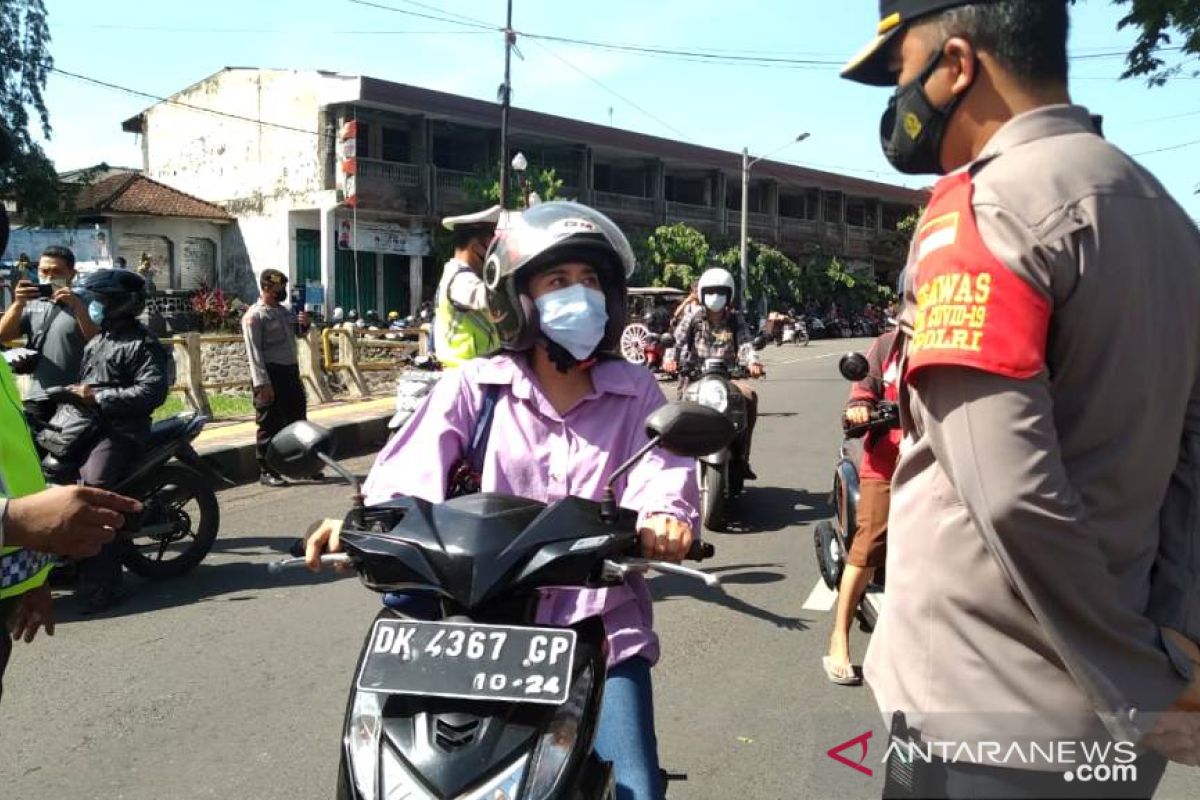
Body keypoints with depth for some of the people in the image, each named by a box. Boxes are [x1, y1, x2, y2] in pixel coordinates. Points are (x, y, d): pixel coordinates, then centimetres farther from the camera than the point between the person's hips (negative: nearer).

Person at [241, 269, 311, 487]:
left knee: (298, 420, 14)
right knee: (269, 426, -2)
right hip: (271, 373, -8)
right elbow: (254, 352, -15)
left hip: (291, 371, 8)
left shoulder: (285, 310, 14)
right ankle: (266, 472, 7)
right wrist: (263, 383, -22)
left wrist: (304, 323, 2)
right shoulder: (254, 316, -10)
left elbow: (299, 332, 27)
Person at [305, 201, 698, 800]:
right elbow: (412, 469, -11)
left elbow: (661, 469, -10)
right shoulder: (473, 388, 2)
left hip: (602, 632, 1)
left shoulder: (636, 393, 7)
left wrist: (664, 517, -33)